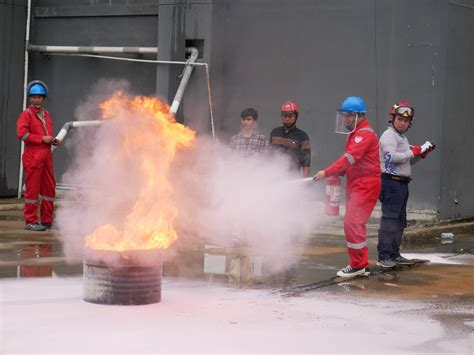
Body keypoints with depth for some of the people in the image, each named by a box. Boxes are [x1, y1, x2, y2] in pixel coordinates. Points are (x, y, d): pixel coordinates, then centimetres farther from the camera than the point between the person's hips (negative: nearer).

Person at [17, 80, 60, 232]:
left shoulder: (46, 114, 18)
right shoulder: (26, 114, -3)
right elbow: (22, 134, -16)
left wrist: (54, 140, 8)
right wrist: (42, 139, -18)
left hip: (46, 156, 7)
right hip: (33, 156, -7)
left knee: (49, 188, 10)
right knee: (32, 189, -4)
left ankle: (47, 220, 18)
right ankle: (31, 222, 0)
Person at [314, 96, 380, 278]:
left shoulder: (365, 134, -15)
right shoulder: (355, 133, 19)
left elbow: (350, 157, -27)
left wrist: (327, 172, -33)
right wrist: (338, 173, 5)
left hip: (366, 185, -10)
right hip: (355, 184, 11)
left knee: (352, 222, -14)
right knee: (354, 224, 12)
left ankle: (357, 265, -8)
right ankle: (362, 265, 19)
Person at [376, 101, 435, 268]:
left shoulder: (403, 137, 23)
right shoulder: (389, 135, -9)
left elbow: (408, 161, 25)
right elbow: (392, 157, -24)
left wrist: (422, 153, 9)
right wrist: (413, 151, -16)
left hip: (401, 183, 10)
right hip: (391, 181, -10)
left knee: (400, 221, 14)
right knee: (389, 220, -12)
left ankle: (394, 255, 22)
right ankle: (383, 257, -12)